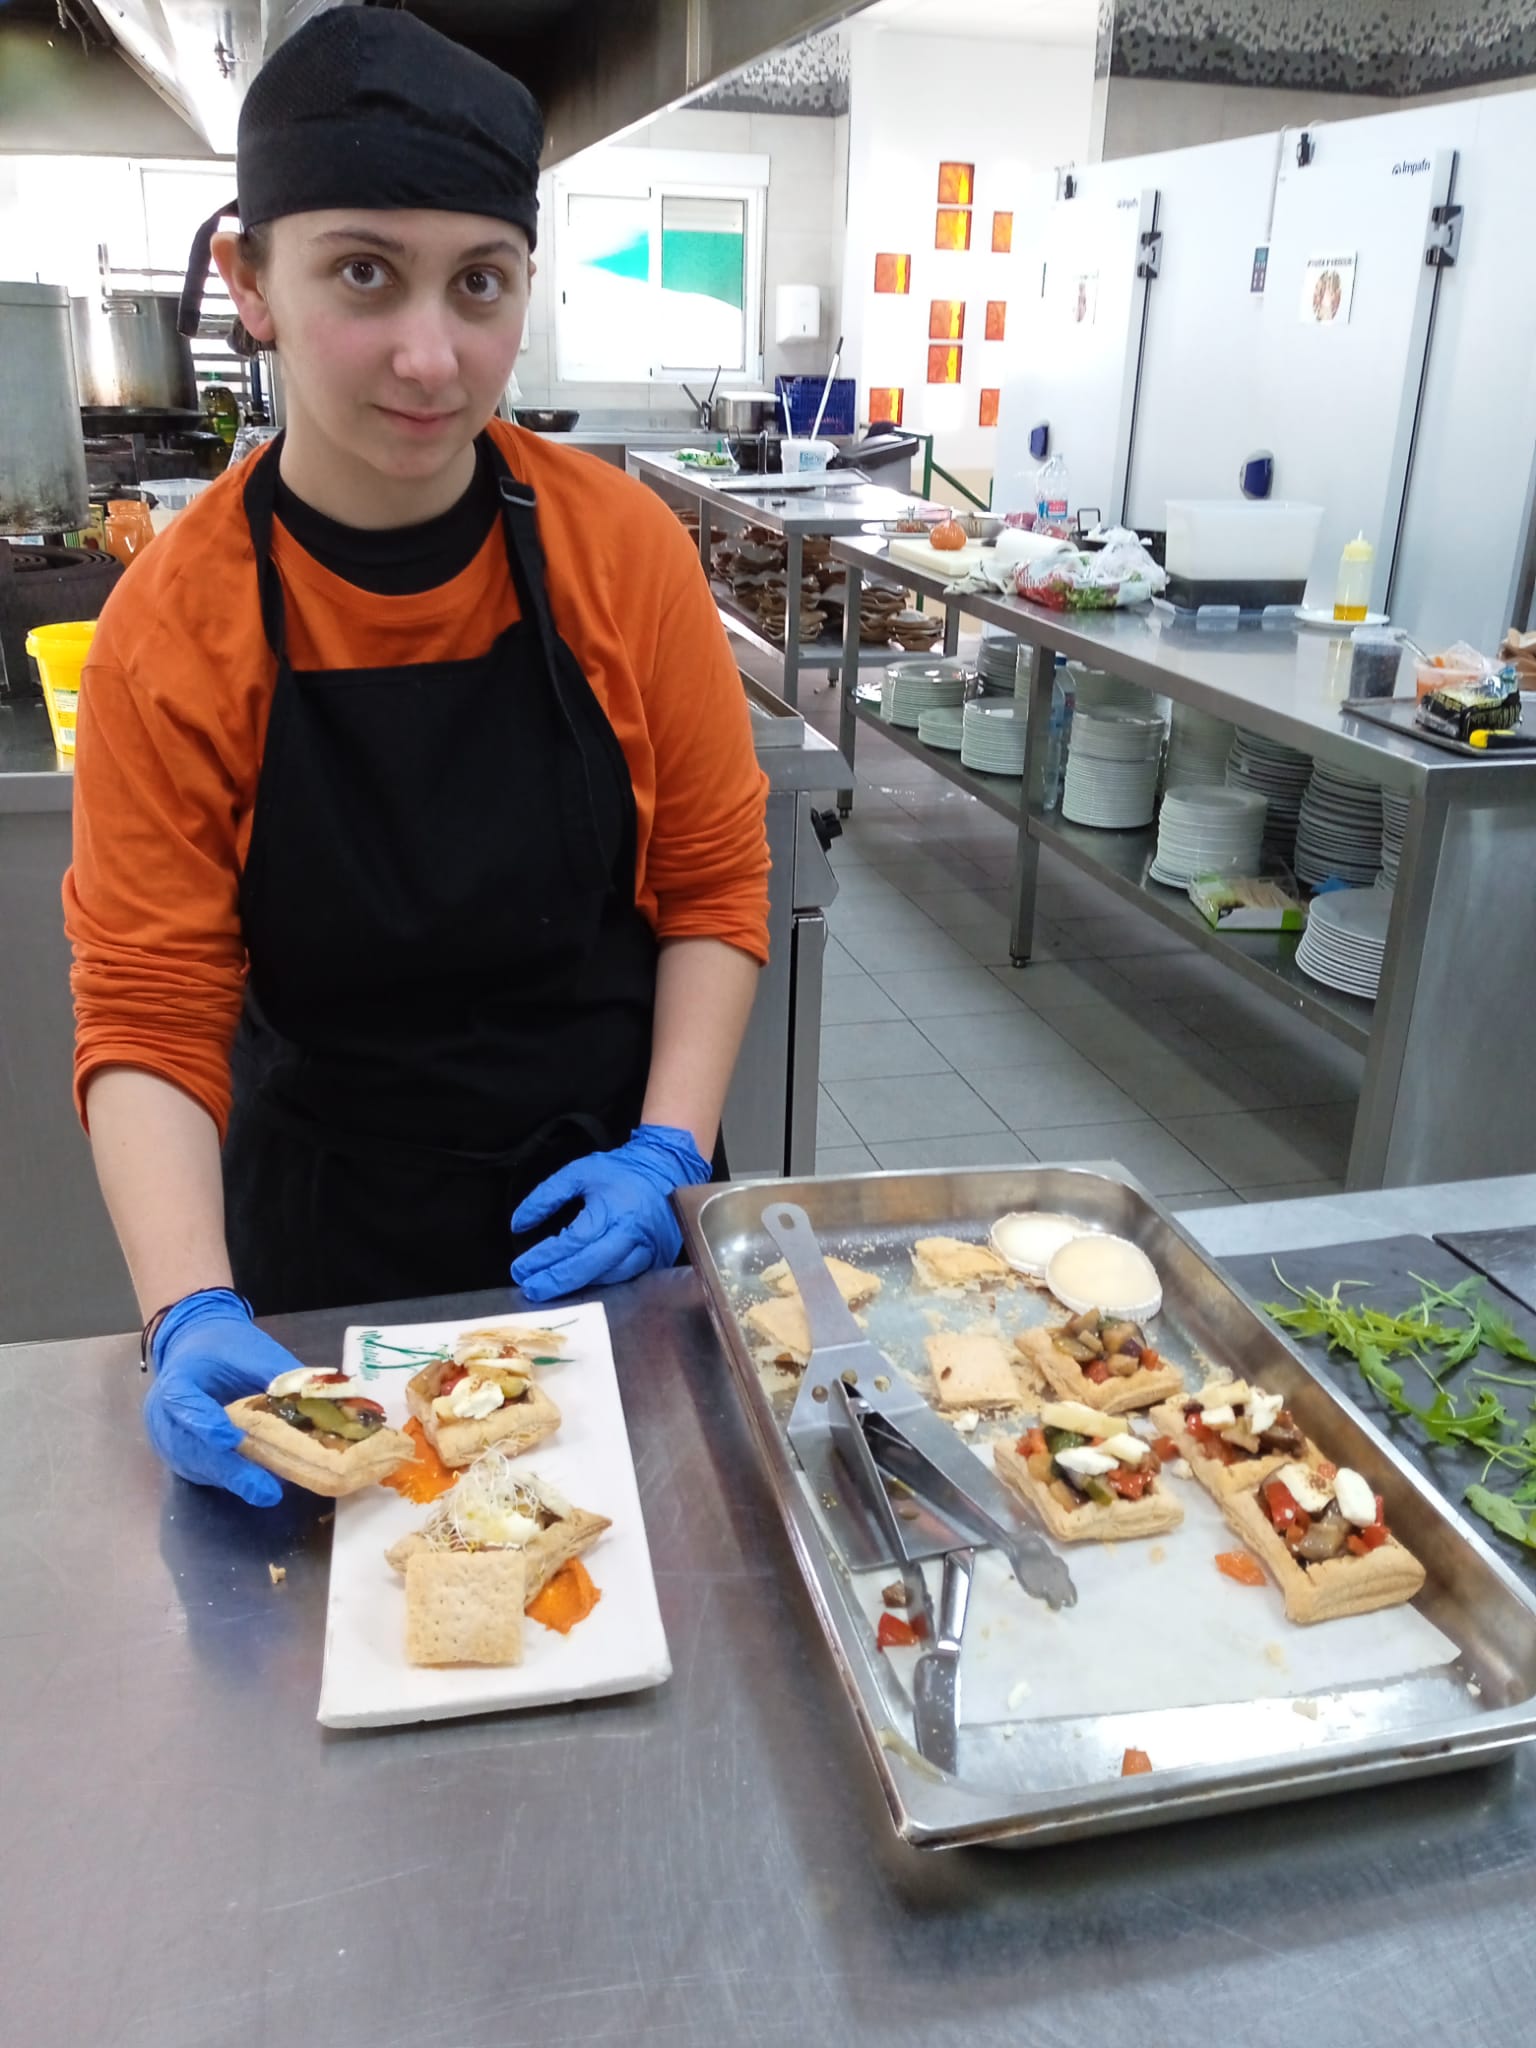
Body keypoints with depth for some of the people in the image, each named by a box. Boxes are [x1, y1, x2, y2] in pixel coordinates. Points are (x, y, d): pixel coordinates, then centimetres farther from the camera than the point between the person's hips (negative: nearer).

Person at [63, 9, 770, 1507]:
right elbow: (148, 1017, -11)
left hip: (607, 1221, 1)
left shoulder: (622, 548, -11)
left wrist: (667, 1154, -15)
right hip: (328, 1238, 0)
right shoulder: (171, 631, -14)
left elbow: (714, 883, -5)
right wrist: (191, 1315, -24)